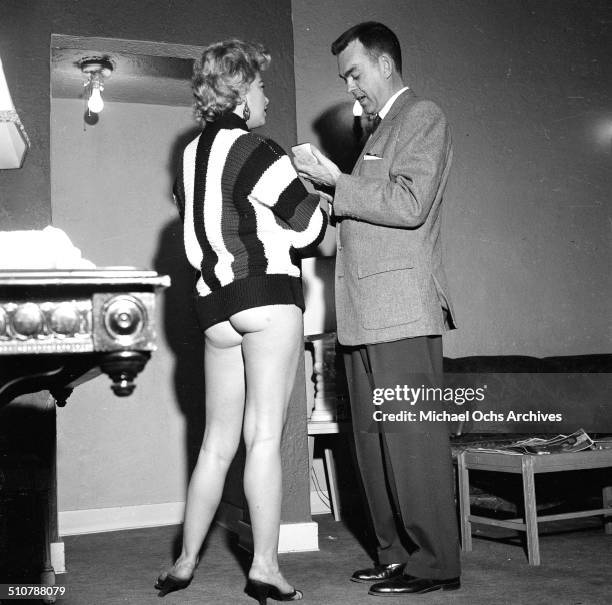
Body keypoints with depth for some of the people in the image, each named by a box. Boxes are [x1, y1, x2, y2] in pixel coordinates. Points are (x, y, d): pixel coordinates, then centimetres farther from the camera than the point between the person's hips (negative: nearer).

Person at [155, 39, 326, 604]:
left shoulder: (192, 156, 17)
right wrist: (314, 193, 16)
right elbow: (307, 224, -5)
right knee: (265, 436, -6)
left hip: (215, 304, 7)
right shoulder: (253, 148, -6)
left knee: (218, 441, 12)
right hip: (268, 294, -7)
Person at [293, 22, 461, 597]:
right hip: (365, 312, 9)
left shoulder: (423, 117, -1)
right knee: (373, 438, 9)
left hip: (402, 307, -9)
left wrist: (337, 184, -11)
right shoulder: (379, 129, 26)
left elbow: (410, 205, -14)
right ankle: (395, 551, 17)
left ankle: (434, 563, 0)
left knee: (411, 436, -7)